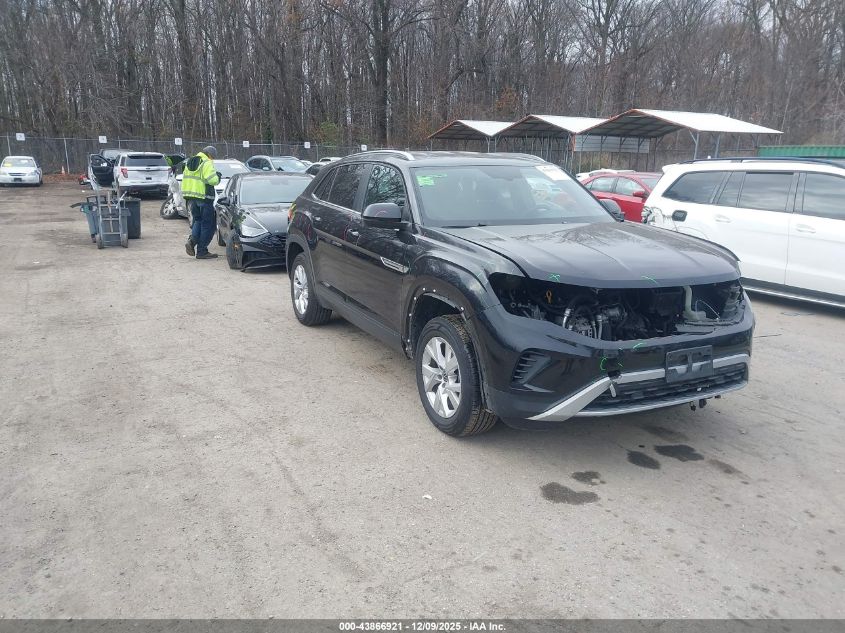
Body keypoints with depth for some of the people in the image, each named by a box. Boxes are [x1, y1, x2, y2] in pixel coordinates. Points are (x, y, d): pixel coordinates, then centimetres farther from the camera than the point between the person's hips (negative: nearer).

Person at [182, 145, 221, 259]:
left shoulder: (189, 162, 17)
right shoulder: (207, 163, -11)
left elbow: (185, 178, 20)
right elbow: (212, 180, -22)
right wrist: (217, 176, -2)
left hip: (191, 197, 8)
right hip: (204, 197, -8)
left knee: (198, 220, 22)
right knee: (208, 224, 2)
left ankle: (192, 240, -2)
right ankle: (201, 251, 2)